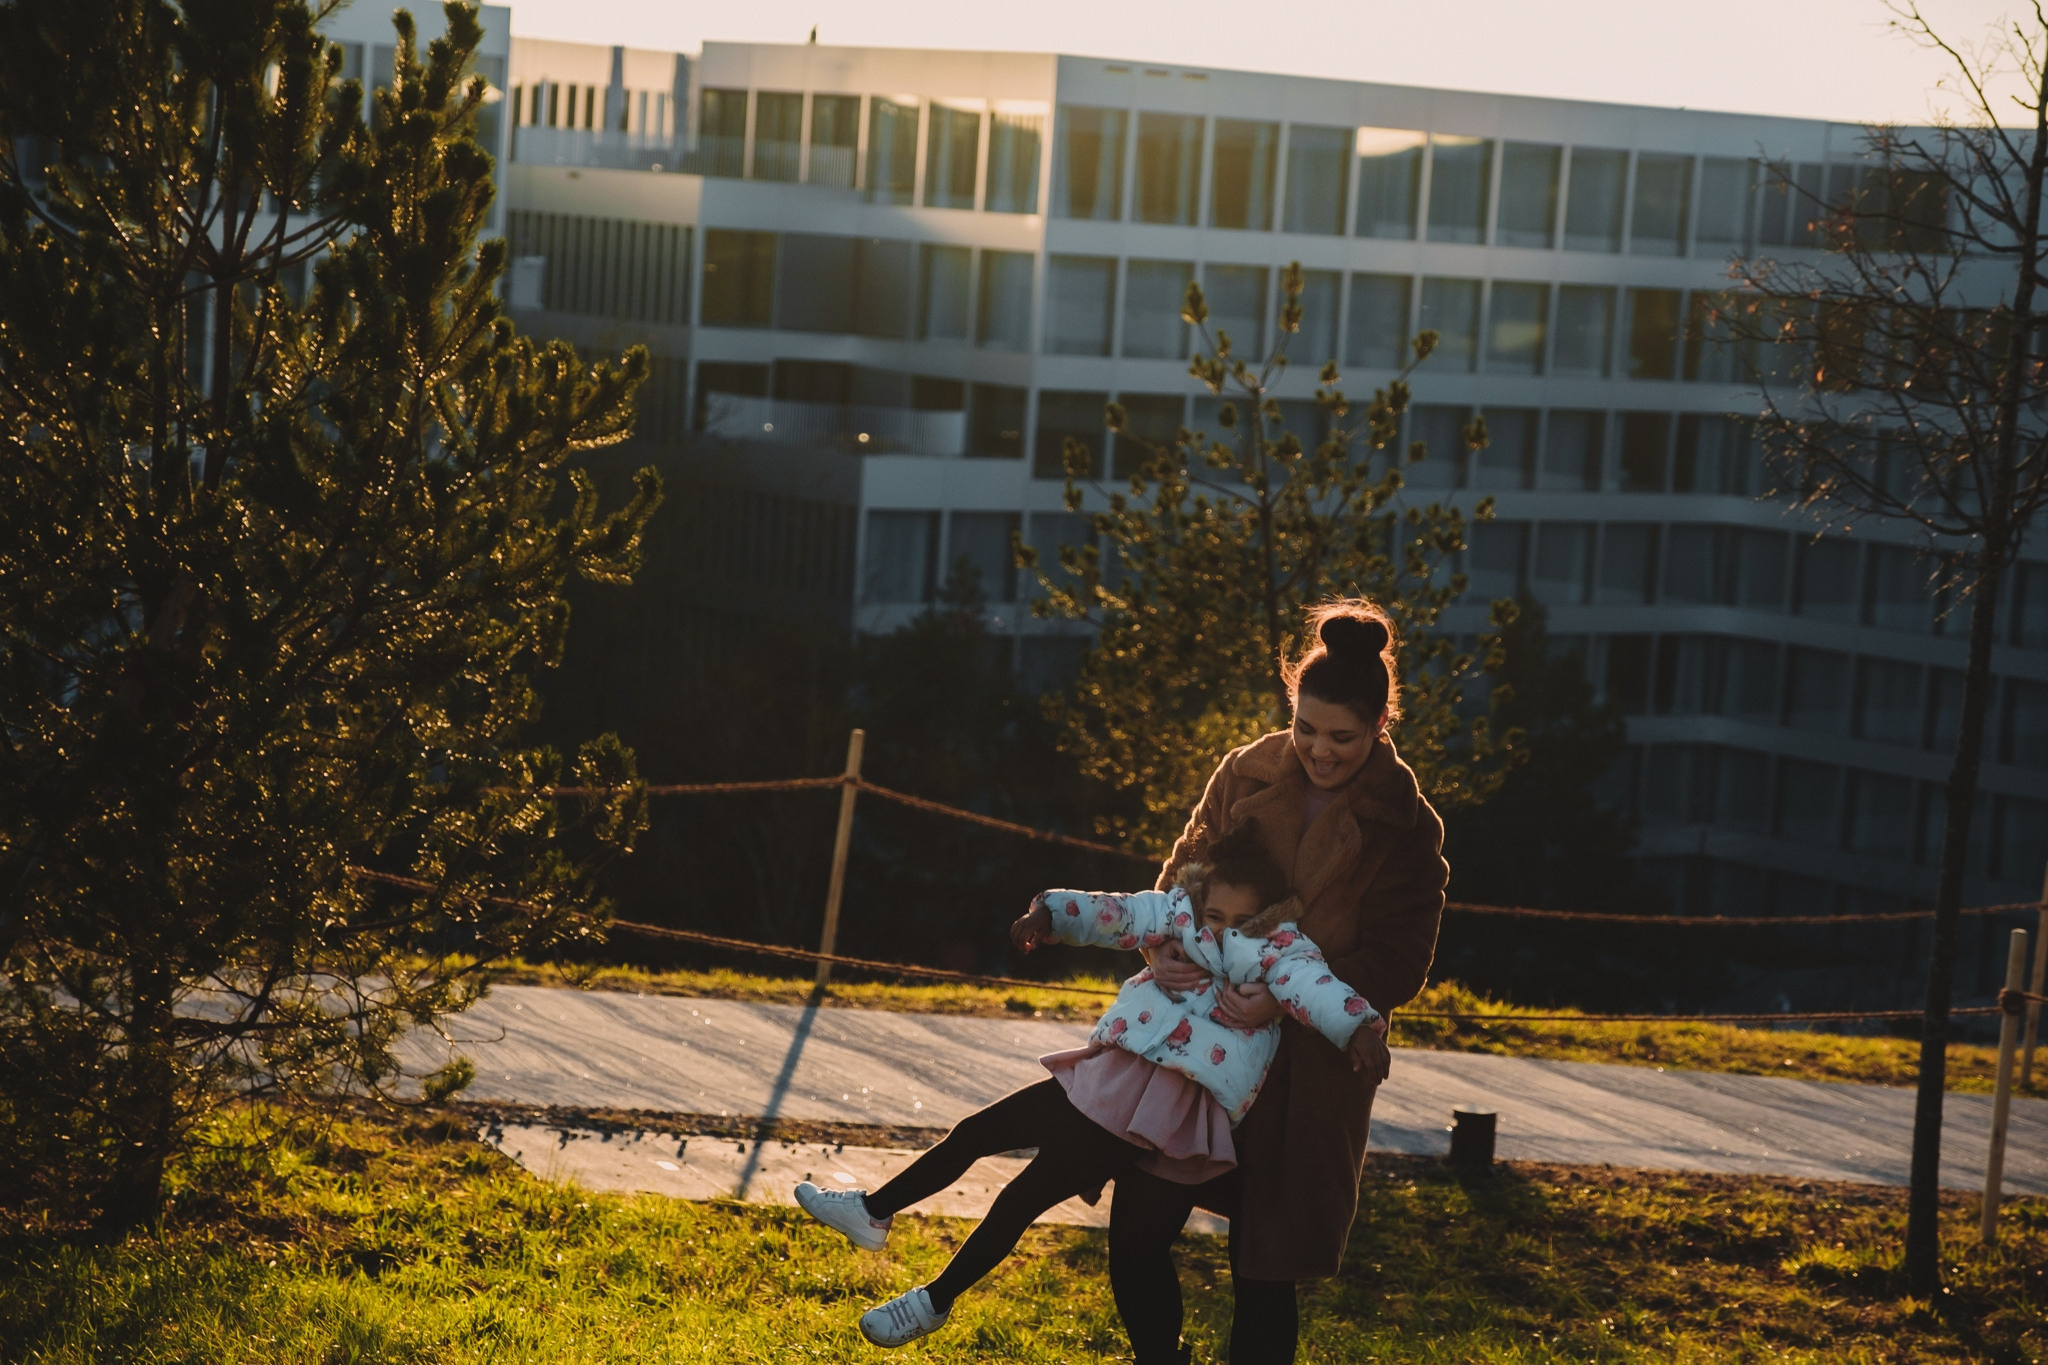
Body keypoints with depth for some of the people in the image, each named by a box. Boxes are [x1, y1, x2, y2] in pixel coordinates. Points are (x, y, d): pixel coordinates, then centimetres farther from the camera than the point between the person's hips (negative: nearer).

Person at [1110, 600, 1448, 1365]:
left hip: (1310, 1072, -3)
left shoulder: (1405, 828, -6)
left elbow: (1397, 965, -9)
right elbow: (1185, 872, 8)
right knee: (1135, 1237, 4)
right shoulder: (1247, 775, 2)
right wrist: (1164, 944, -14)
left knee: (1263, 1272, 0)